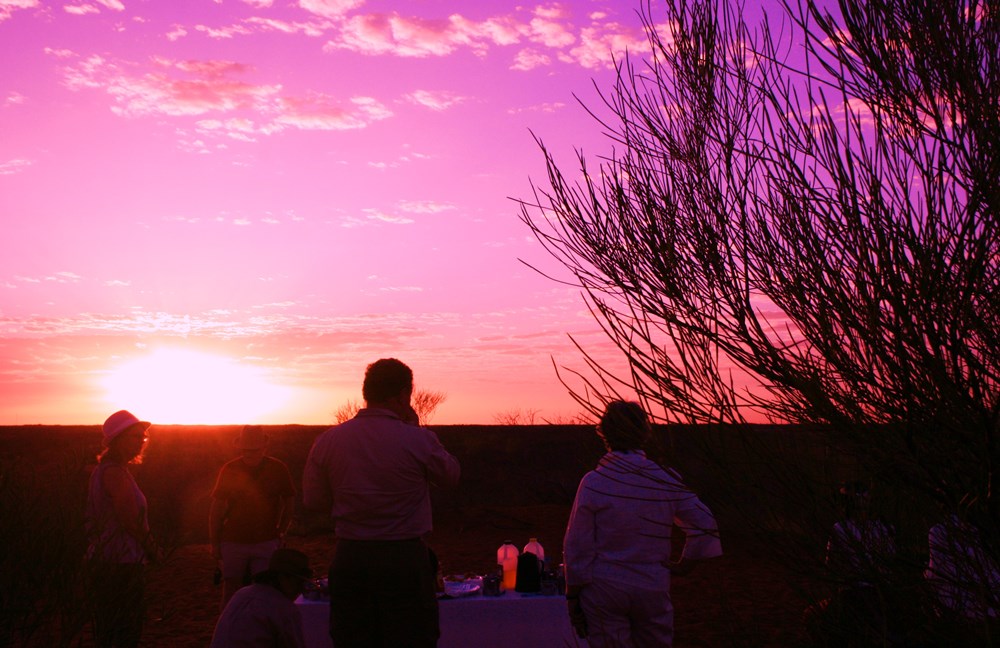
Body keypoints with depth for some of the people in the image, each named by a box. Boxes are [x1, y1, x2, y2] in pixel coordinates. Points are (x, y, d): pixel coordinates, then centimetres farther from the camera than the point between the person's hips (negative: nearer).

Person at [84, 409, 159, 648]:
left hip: (101, 559, 10)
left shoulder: (102, 469, 13)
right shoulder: (115, 472, -19)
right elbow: (130, 519, -22)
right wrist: (152, 549, -6)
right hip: (122, 564, -10)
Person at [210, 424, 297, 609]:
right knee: (231, 590, 6)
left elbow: (289, 503, 10)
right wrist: (214, 543, 2)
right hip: (233, 543, 0)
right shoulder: (230, 470, -2)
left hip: (266, 542, 0)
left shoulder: (278, 469, -1)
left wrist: (281, 533, 4)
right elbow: (216, 509, 3)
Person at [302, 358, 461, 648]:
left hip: (349, 559, 3)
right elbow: (450, 475, 6)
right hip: (405, 561, -3)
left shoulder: (327, 441, -2)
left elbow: (313, 501, 7)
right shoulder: (418, 440, -12)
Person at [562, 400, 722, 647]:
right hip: (652, 592, 2)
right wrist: (684, 566, 8)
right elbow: (705, 525, -3)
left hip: (603, 590, -2)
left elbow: (577, 547, -8)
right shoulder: (666, 481, -4)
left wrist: (572, 598, -1)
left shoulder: (594, 482, -11)